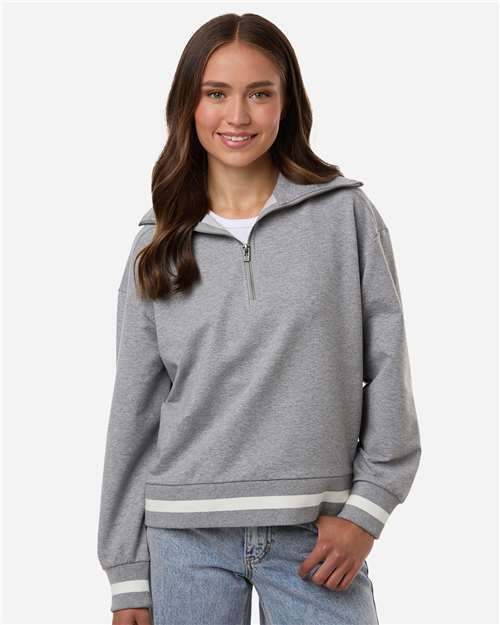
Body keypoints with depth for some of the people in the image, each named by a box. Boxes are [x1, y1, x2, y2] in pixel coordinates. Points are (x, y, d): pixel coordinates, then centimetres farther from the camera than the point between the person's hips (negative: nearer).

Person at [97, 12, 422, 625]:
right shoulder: (158, 245, 5)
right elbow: (133, 411, 6)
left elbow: (388, 365, 1)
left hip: (316, 532, -1)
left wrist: (366, 507, -6)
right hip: (185, 536, 2)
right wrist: (127, 572, 5)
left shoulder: (346, 214, 1)